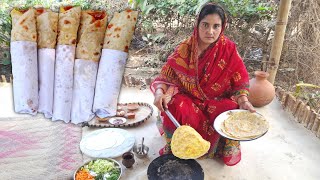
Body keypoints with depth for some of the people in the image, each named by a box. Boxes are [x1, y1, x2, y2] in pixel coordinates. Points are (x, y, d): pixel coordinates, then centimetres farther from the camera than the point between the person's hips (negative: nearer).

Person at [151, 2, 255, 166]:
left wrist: (243, 101, -22)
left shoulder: (229, 49, -10)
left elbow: (240, 80, -5)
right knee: (176, 108, -31)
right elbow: (167, 77, -7)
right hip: (189, 99, 0)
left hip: (219, 100, 1)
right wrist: (160, 92, -28)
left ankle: (226, 151, 6)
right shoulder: (184, 49, -10)